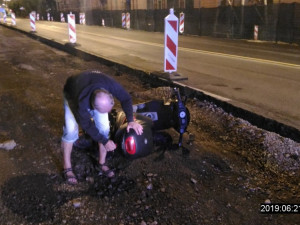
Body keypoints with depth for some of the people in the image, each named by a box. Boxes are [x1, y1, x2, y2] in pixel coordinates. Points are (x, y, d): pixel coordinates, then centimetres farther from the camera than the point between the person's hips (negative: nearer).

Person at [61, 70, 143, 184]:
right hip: (72, 94, -3)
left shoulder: (112, 85, -40)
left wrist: (130, 121, -31)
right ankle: (67, 167, 4)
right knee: (71, 129, -16)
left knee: (104, 127, -9)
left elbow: (126, 98, -20)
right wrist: (104, 141, -23)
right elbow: (86, 125, -28)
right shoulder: (81, 103, -45)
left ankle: (102, 163, 11)